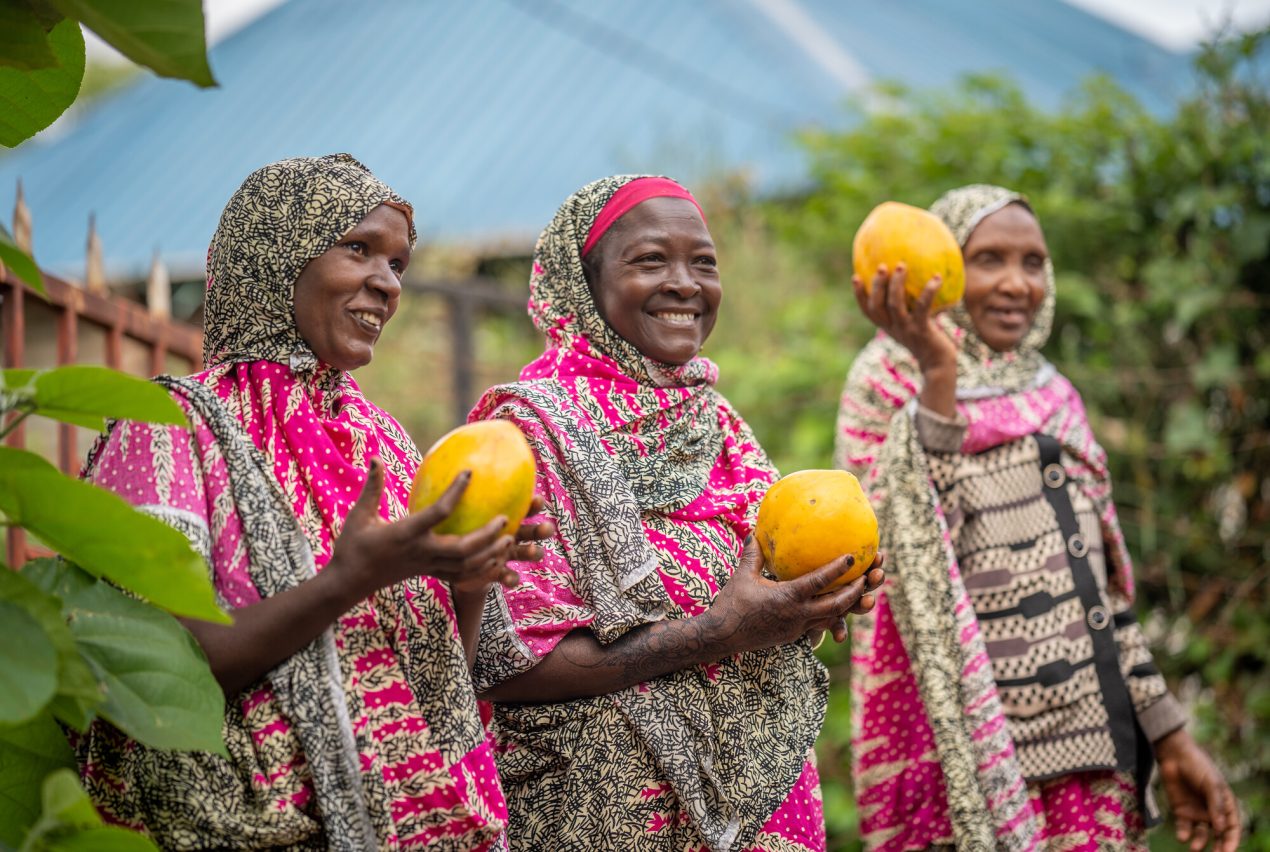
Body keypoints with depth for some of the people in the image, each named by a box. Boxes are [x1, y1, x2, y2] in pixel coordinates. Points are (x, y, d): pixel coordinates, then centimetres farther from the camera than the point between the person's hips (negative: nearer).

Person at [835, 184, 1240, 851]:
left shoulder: (1053, 397, 15)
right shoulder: (890, 383, -1)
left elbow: (1103, 587, 17)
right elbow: (912, 550, -18)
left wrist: (1170, 739, 14)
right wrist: (937, 379, -24)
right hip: (971, 743, -6)